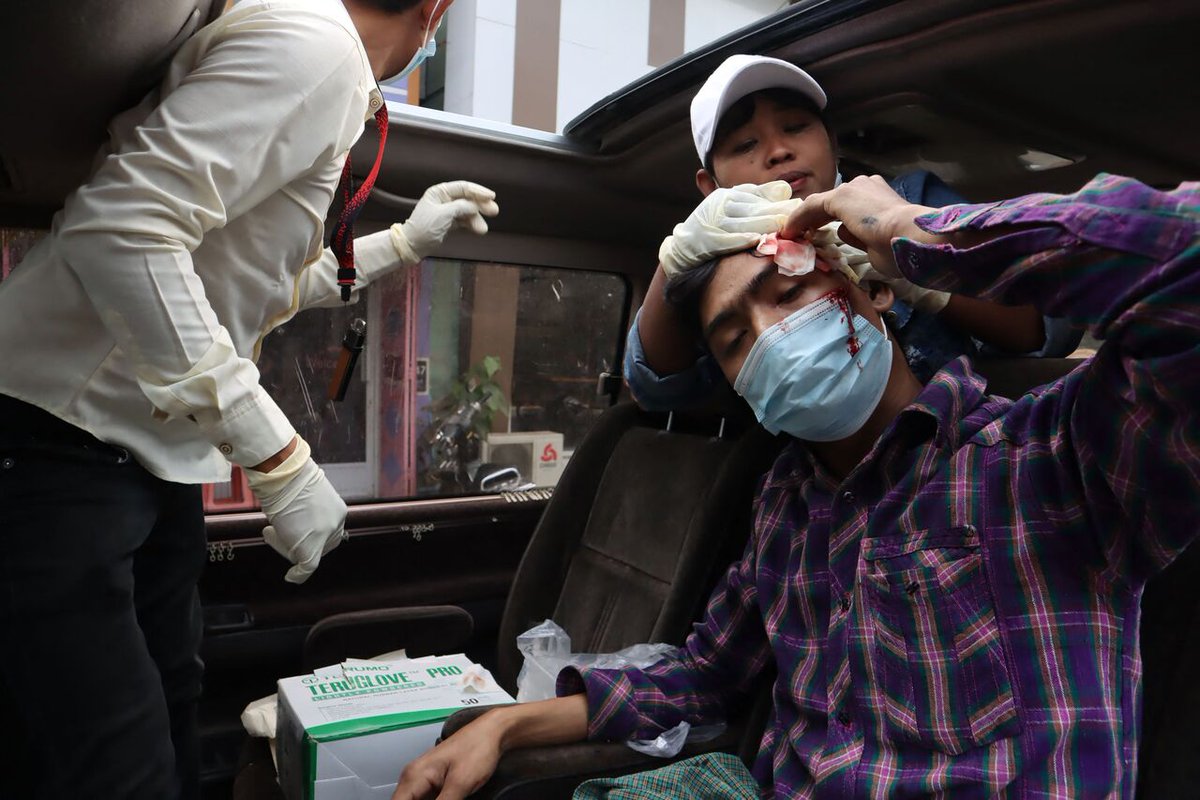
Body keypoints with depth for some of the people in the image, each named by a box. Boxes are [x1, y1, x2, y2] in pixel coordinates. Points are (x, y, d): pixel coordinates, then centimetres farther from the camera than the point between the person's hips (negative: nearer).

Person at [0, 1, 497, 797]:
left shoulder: (331, 74, 15)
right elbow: (120, 228, -28)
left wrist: (401, 244, 29)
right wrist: (278, 457, -26)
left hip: (154, 455, 10)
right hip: (69, 442, -10)